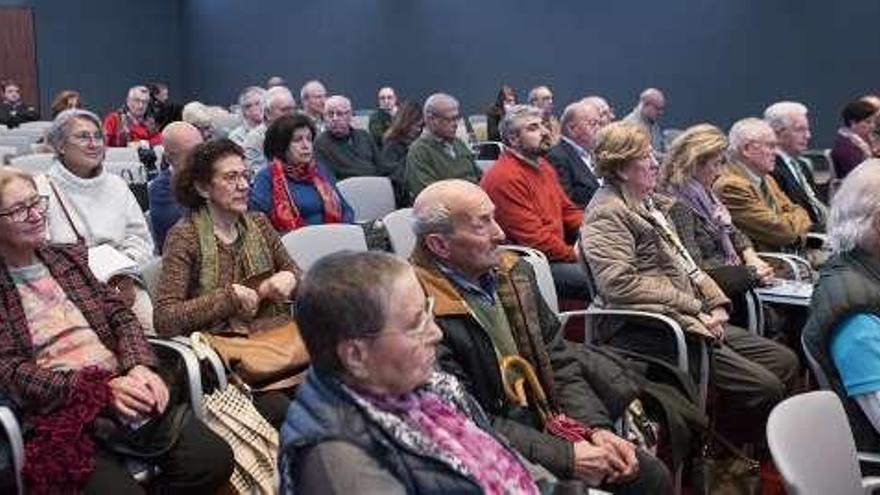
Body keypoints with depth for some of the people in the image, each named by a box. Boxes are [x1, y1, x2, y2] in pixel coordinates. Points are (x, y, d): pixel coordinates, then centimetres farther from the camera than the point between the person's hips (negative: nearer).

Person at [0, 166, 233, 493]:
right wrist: (101, 387, -17)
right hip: (57, 411, -5)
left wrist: (141, 366, -7)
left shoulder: (67, 256, 19)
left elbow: (120, 315, 15)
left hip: (123, 389, 5)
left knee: (213, 460, -15)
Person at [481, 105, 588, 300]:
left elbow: (567, 210, 22)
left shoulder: (543, 166, 16)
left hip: (557, 255, 9)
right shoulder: (504, 177, -15)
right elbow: (533, 238, -18)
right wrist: (575, 255, -14)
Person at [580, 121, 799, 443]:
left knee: (784, 362, 7)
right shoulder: (607, 213, -11)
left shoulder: (648, 204, 21)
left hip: (690, 319, 10)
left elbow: (684, 261, 22)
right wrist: (694, 308, -17)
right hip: (644, 330, -10)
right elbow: (621, 284, -22)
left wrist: (715, 305, 5)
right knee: (764, 389, -16)